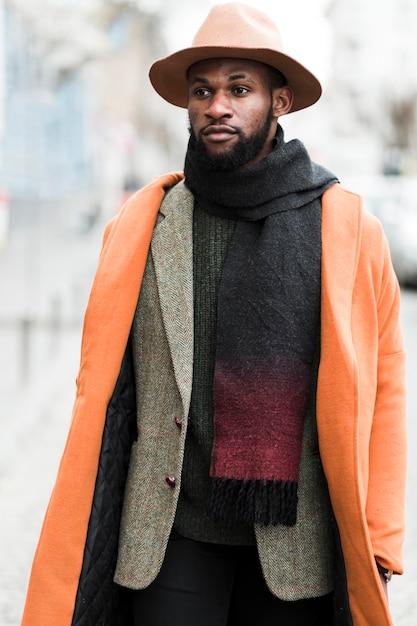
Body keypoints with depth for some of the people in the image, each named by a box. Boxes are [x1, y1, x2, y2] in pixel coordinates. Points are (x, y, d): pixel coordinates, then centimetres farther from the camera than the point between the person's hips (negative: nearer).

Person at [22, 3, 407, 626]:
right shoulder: (141, 226, 4)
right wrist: (85, 538, 4)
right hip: (170, 535, 1)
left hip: (294, 544, 0)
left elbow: (382, 389, 2)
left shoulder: (348, 228, 0)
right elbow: (101, 389, 8)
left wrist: (377, 548, -1)